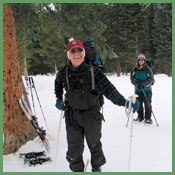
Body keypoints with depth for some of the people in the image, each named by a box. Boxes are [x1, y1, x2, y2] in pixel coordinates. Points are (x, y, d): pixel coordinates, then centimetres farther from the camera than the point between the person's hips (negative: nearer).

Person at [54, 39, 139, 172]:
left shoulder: (94, 72, -14)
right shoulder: (64, 73, -6)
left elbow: (108, 89, -21)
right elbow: (58, 84, 18)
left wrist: (124, 102, -33)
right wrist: (59, 99, 8)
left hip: (92, 115, -1)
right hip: (72, 115, 1)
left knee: (94, 144, 19)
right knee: (75, 147, 9)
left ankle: (97, 167, 47)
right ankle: (77, 169, 36)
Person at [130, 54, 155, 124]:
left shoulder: (148, 69, -5)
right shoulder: (135, 69, 4)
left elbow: (151, 79, -9)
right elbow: (132, 78, 4)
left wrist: (143, 84, -22)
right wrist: (136, 82, -17)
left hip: (147, 90, -3)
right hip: (138, 90, 3)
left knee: (147, 104, -2)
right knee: (138, 104, 8)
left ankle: (148, 118, 9)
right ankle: (140, 117, 24)